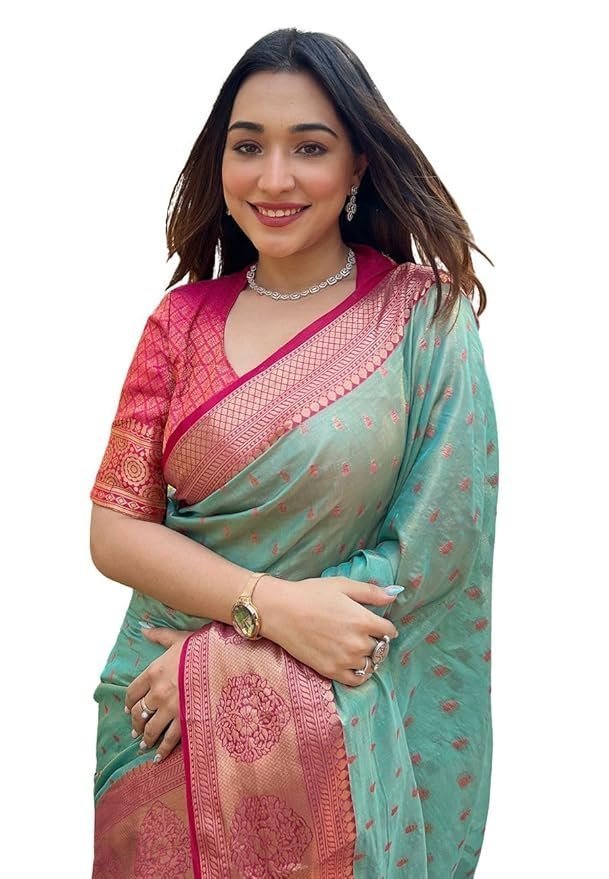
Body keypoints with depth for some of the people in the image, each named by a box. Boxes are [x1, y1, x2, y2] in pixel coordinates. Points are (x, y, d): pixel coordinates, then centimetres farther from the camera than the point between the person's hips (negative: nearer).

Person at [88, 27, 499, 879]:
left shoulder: (427, 316, -8)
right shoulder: (184, 320, 1)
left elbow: (435, 546, -13)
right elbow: (115, 529, -2)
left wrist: (226, 658, -16)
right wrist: (273, 606, -19)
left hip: (345, 720, -3)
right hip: (166, 719, 3)